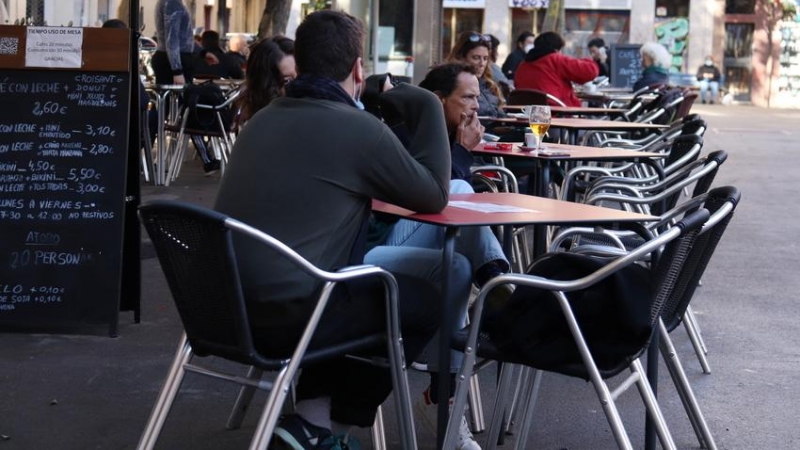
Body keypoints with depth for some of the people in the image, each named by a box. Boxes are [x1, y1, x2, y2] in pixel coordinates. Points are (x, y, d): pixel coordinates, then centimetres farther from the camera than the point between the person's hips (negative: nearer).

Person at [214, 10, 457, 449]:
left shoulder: (265, 118, 12)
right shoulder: (357, 127, -11)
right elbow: (434, 196, 2)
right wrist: (427, 106, 9)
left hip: (228, 304, 8)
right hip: (285, 313, -8)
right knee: (429, 299, 10)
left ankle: (312, 407, 20)